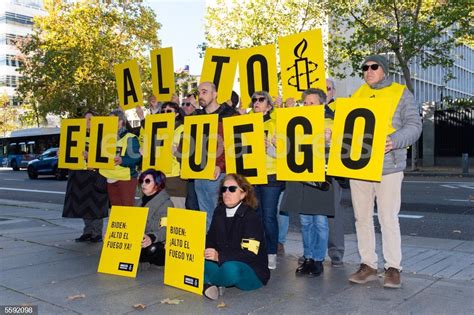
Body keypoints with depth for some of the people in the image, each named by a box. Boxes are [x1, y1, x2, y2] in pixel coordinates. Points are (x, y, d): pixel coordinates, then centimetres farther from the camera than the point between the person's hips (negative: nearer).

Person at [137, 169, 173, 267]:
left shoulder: (166, 203, -10)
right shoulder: (141, 202, 15)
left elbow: (165, 230, -23)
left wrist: (152, 238, -43)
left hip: (160, 246, -7)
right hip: (141, 242, 7)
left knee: (151, 249, -38)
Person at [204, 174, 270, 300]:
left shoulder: (251, 217, -14)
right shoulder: (219, 212, 8)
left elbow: (250, 254, -22)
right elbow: (211, 240, 8)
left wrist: (219, 256, -31)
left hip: (253, 272, -6)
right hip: (223, 264, 6)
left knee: (230, 269, -38)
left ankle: (206, 281, -13)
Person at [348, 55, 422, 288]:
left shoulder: (401, 93, 5)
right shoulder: (357, 94, 16)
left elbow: (414, 125, -4)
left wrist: (395, 141, -22)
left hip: (388, 166, -4)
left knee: (388, 218, -2)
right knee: (362, 217, 8)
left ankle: (393, 268, 11)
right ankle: (368, 265, 19)